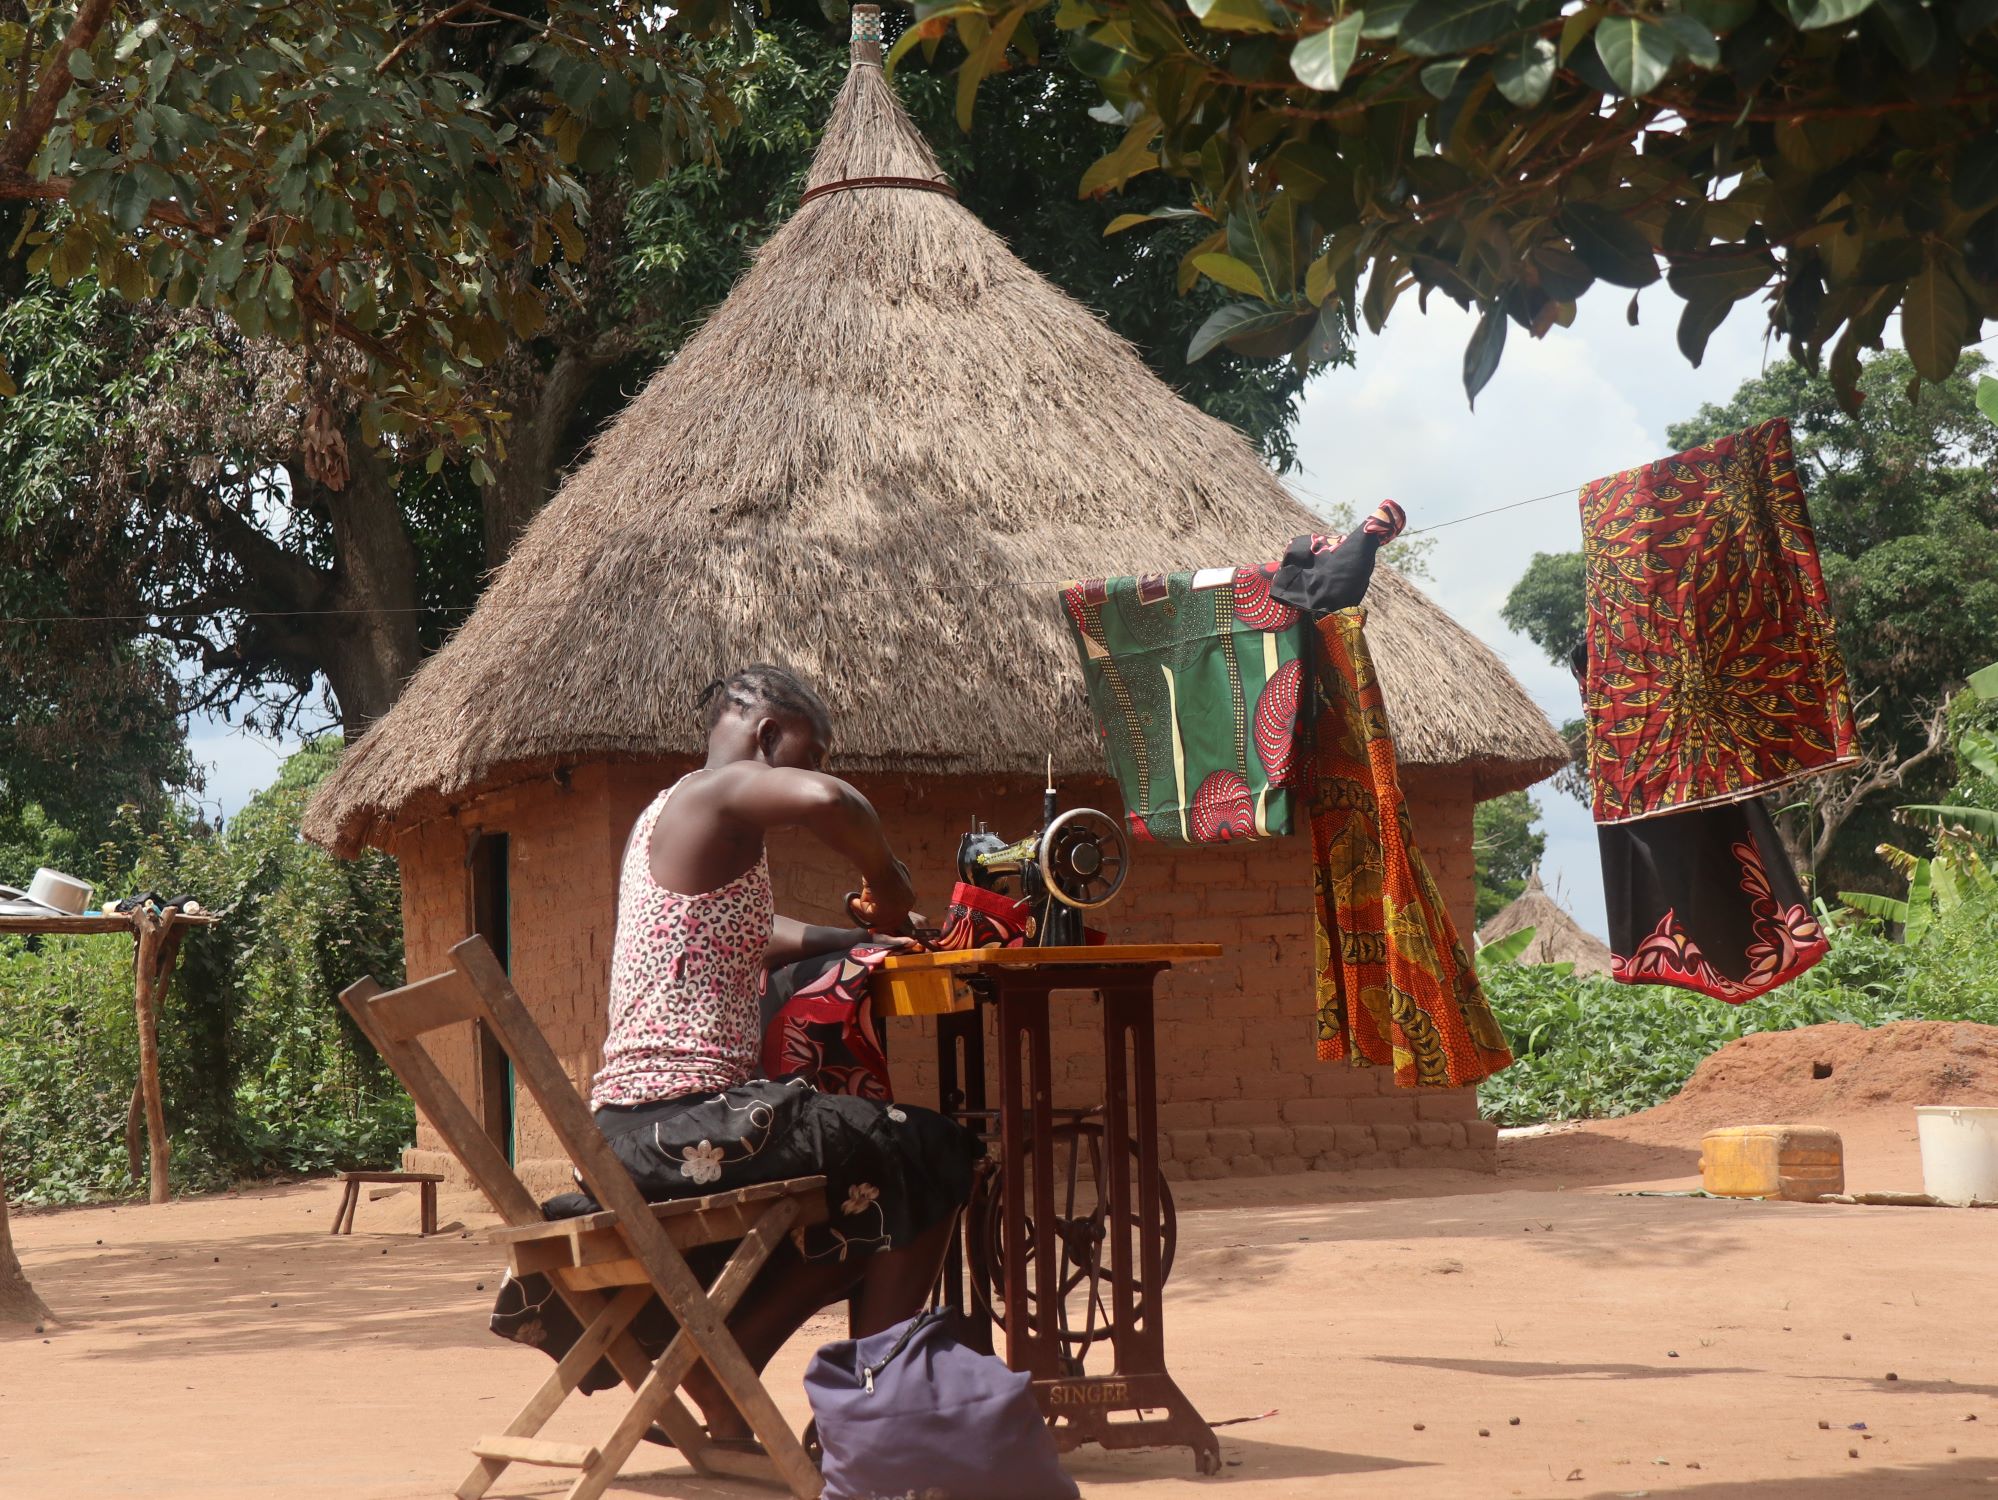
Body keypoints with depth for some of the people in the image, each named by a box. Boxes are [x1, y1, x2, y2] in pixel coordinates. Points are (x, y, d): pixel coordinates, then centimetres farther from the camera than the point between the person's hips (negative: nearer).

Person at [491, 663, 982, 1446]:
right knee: (927, 1159, 0)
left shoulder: (663, 816, 21)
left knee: (863, 1202, 28)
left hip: (632, 1124, 10)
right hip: (682, 1121, -10)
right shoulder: (718, 793, -9)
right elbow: (825, 801, -30)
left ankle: (720, 1372, 21)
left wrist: (859, 933, 23)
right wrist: (888, 880, -13)